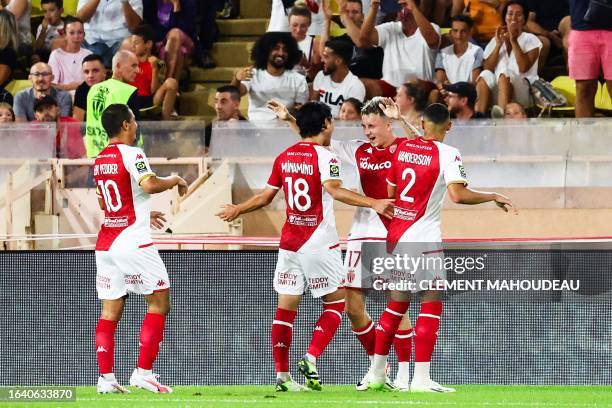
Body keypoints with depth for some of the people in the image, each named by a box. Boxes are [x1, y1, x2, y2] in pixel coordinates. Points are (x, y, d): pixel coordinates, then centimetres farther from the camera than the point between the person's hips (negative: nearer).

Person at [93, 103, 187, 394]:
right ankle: (143, 371, -7)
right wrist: (175, 180, -8)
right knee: (159, 302, 2)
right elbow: (148, 184, -27)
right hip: (133, 242, -8)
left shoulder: (100, 160, 15)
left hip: (105, 244, 8)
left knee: (110, 311, 7)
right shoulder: (131, 154, -10)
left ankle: (106, 378, -1)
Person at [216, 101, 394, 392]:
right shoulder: (324, 157, -9)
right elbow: (334, 190, -27)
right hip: (320, 244, -5)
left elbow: (265, 197, 15)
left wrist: (236, 210, 33)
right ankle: (311, 360, -9)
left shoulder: (284, 158, 9)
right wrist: (372, 203, -35)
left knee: (286, 308, 5)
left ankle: (282, 374, 3)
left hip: (289, 244, 5)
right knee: (336, 303, 6)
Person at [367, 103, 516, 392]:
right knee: (431, 306, -3)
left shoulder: (402, 147, 8)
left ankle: (376, 373, 20)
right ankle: (421, 378, -10)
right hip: (424, 238, -6)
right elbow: (458, 194, -21)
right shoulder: (447, 154, -10)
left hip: (396, 235, 6)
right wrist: (493, 197, -9)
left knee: (396, 305, 16)